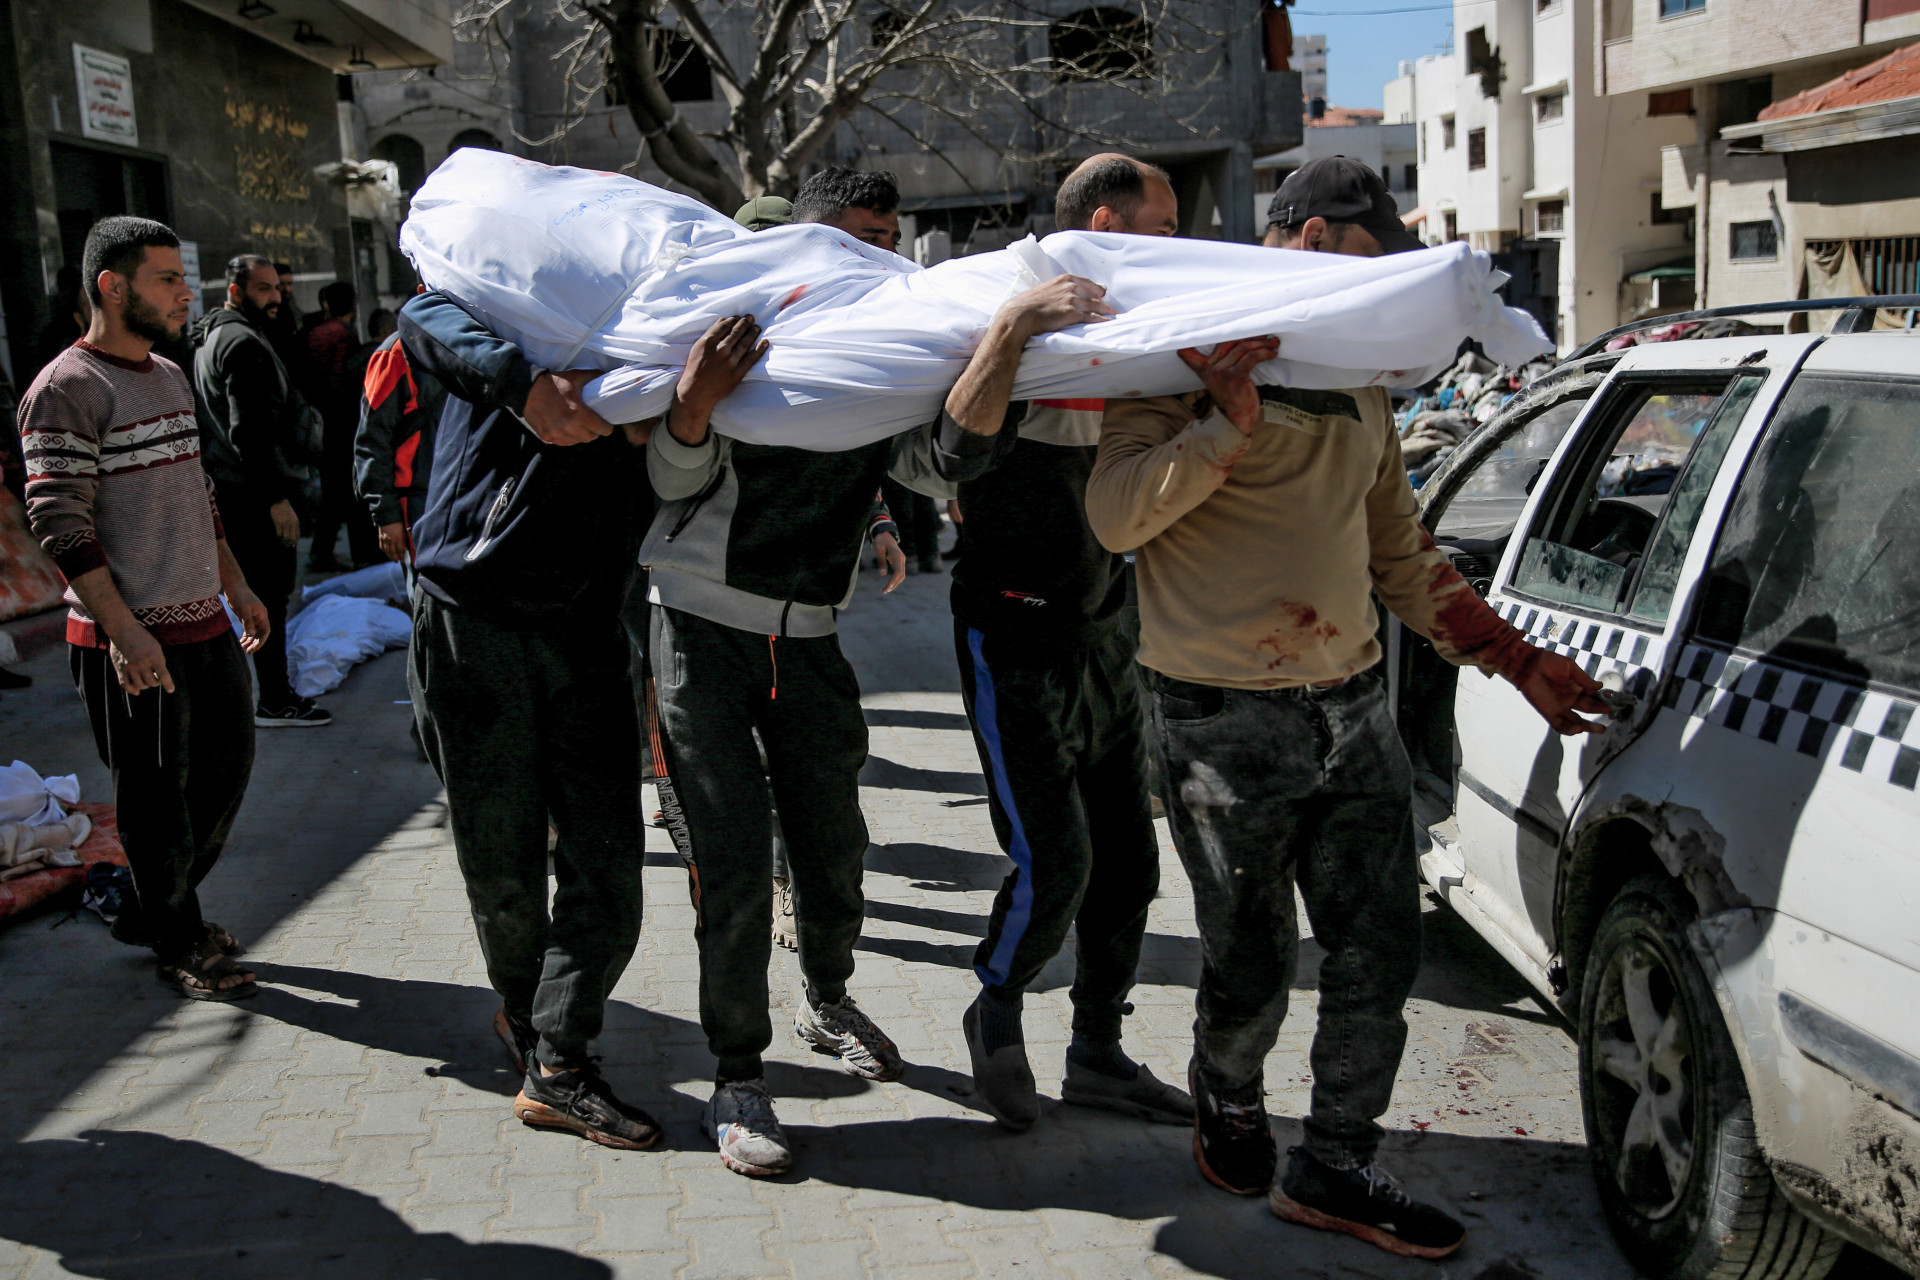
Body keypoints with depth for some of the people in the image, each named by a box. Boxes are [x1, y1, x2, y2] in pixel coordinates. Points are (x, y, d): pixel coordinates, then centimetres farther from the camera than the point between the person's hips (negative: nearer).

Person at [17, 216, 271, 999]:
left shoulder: (170, 376, 14)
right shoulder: (66, 390, -13)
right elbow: (59, 522, -17)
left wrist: (236, 586, 20)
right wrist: (125, 630, -22)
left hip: (203, 622, 8)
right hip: (130, 641, -8)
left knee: (226, 766, 16)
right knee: (158, 800, 3)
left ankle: (158, 909, 34)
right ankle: (178, 948, 20)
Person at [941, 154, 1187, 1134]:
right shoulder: (1013, 327, -12)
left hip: (1101, 630, 8)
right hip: (1014, 637, -8)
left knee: (1126, 856, 9)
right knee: (1053, 861, -11)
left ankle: (1096, 1052, 25)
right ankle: (997, 1009, 19)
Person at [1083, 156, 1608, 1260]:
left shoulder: (1357, 386, 18)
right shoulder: (1194, 356, -4)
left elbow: (1403, 556, 22)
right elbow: (1114, 514, -15)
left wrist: (1519, 661, 19)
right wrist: (1230, 425, -24)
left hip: (1354, 707, 7)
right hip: (1225, 723, -6)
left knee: (1381, 957, 6)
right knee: (1253, 970, 3)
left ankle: (1335, 1167, 23)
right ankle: (1228, 1103, 35)